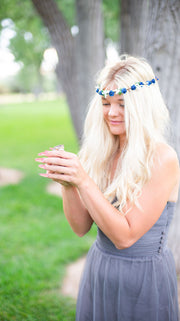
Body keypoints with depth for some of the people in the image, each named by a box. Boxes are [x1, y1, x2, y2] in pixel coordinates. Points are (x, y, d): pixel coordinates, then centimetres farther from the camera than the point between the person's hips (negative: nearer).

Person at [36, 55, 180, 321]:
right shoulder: (101, 153, -3)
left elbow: (126, 235, -22)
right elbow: (81, 226, -2)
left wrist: (83, 181, -28)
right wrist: (67, 183, -19)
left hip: (144, 277, -5)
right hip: (98, 268, 5)